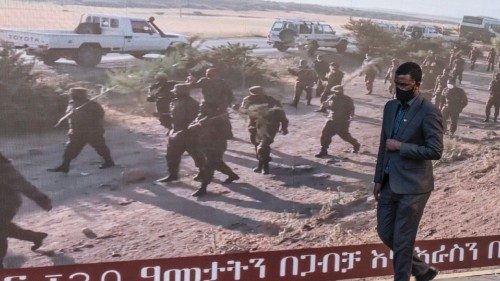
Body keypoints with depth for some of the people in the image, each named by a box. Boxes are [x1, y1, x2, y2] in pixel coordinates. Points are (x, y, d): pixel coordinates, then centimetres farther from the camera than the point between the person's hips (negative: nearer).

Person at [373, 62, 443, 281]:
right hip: (389, 184, 7)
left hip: (412, 187, -7)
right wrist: (378, 179, 12)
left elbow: (435, 151, -17)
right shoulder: (390, 107, 9)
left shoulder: (428, 112, -13)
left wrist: (401, 147, -17)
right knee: (385, 233, 14)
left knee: (402, 240, 1)